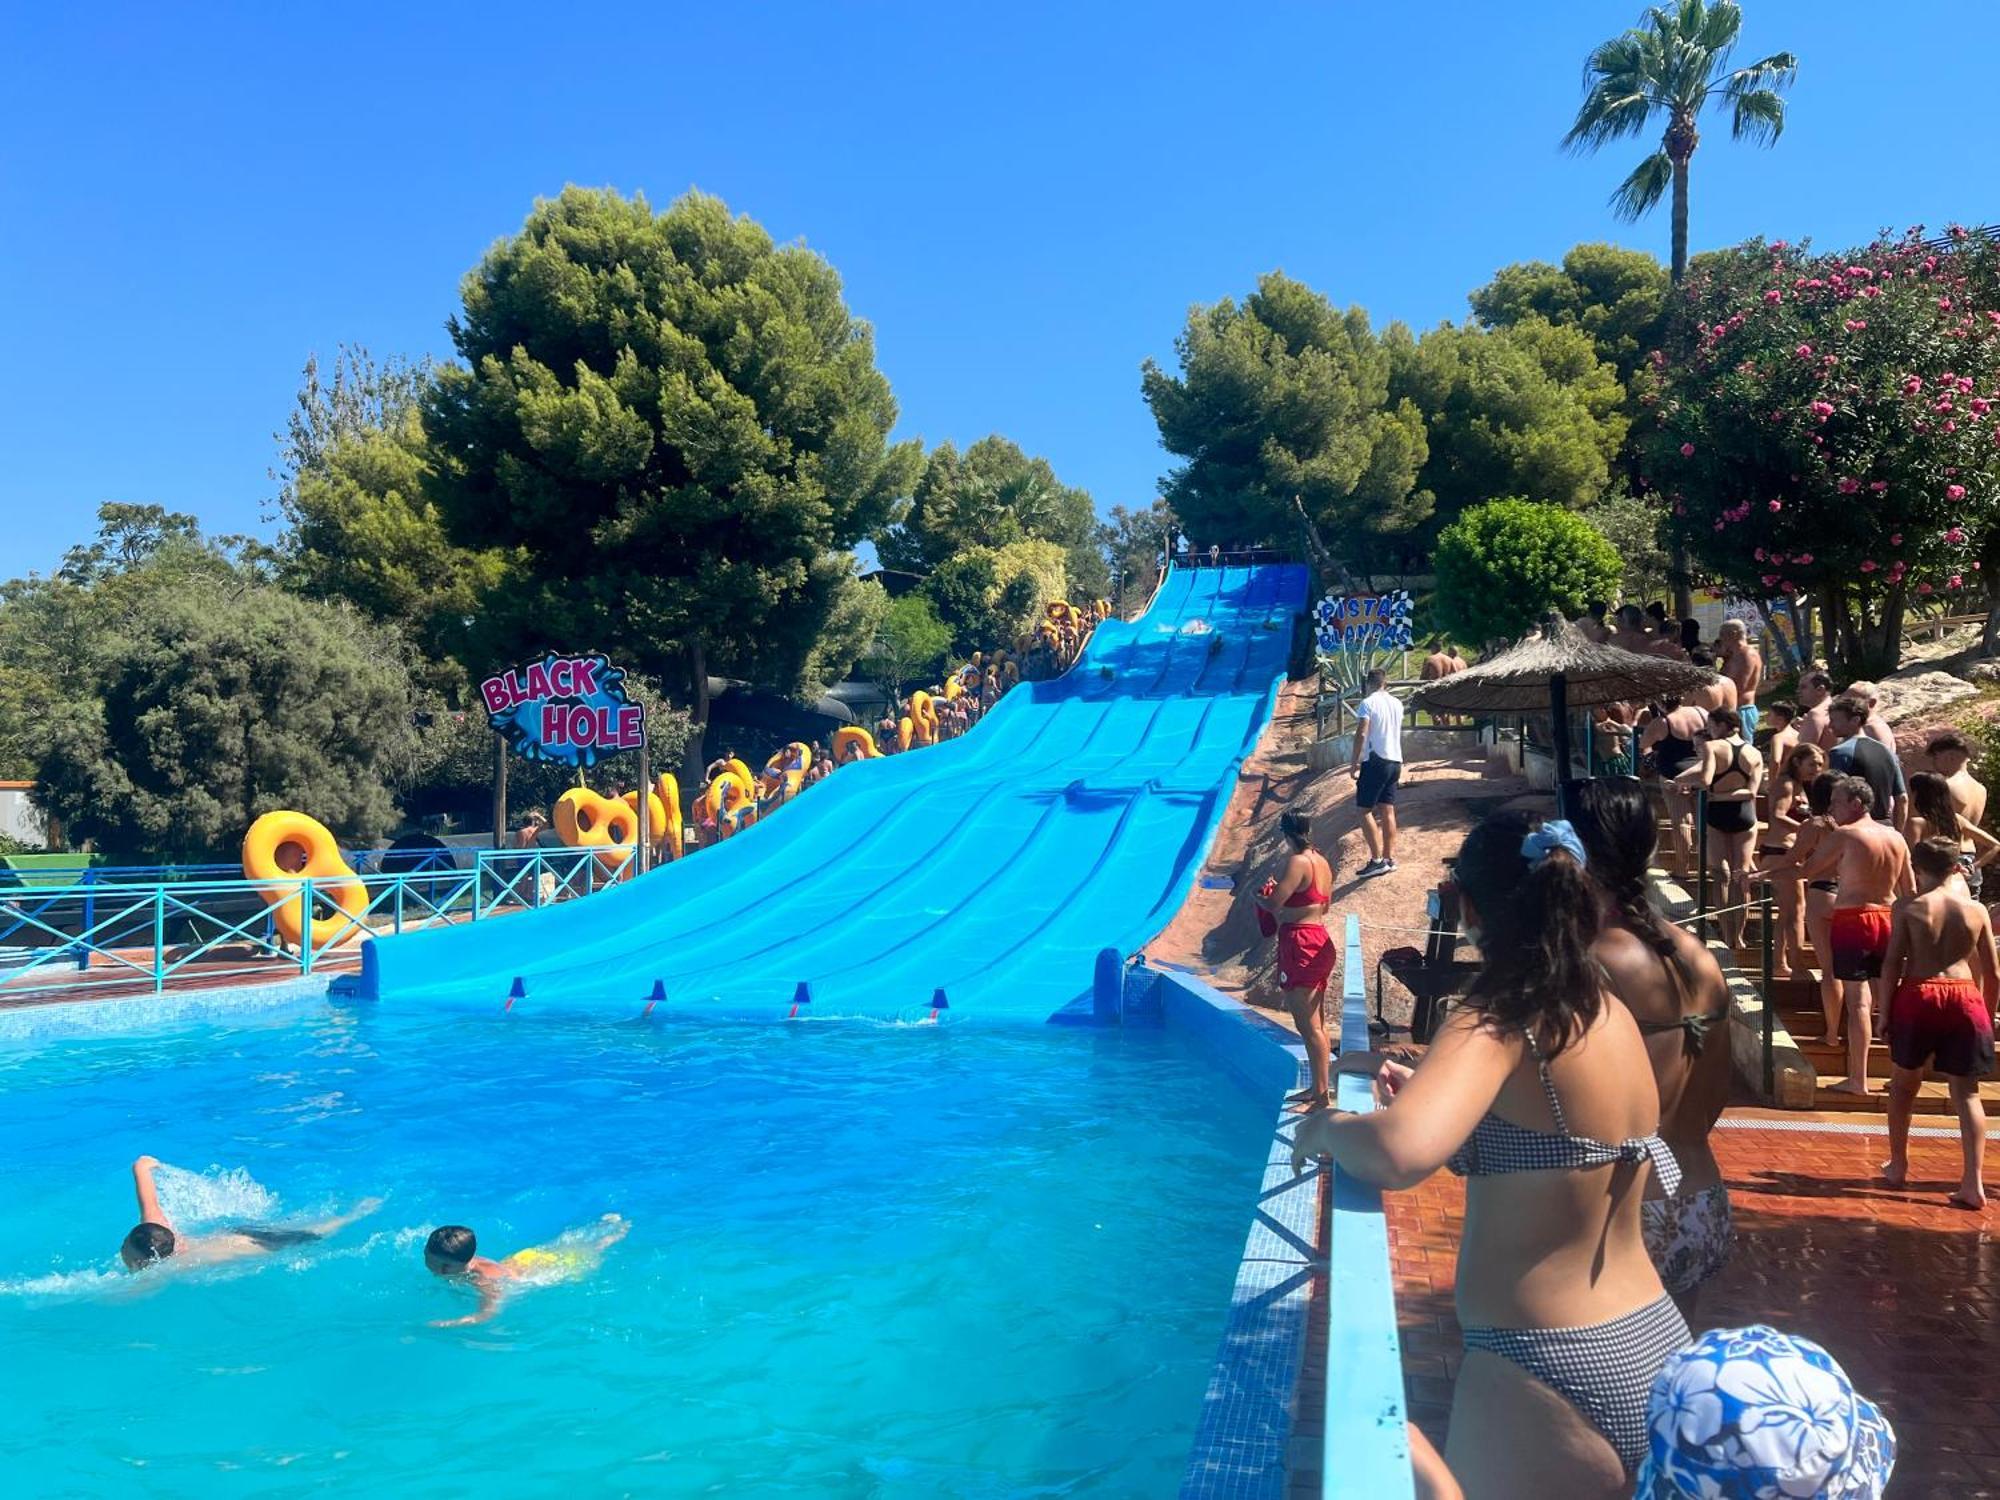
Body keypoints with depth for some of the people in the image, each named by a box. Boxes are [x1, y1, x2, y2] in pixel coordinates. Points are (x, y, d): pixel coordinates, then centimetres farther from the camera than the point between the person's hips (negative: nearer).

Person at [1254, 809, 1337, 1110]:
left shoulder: (1296, 862, -17)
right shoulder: (1321, 861, 11)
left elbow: (1273, 904, -21)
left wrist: (1260, 897, 1)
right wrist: (1280, 891, 23)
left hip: (1300, 945, -10)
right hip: (1320, 942, 10)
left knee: (1308, 1026, -6)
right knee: (1315, 1023, 17)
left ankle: (1322, 1097, -3)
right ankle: (1319, 1089, 25)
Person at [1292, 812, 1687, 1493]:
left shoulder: (1498, 1024, -21)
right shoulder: (1611, 1013, 3)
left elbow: (1399, 1154, -38)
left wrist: (1327, 1126, -17)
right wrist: (1426, 1089, 20)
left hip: (1553, 1375, -8)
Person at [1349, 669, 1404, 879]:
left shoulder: (1368, 703, -10)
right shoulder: (1397, 703, 12)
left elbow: (1361, 734, -17)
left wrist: (1354, 761, -11)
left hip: (1376, 761, -7)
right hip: (1395, 761, 7)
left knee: (1365, 810, -4)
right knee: (1387, 810, 10)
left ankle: (1377, 860, -12)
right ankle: (1390, 858, 11)